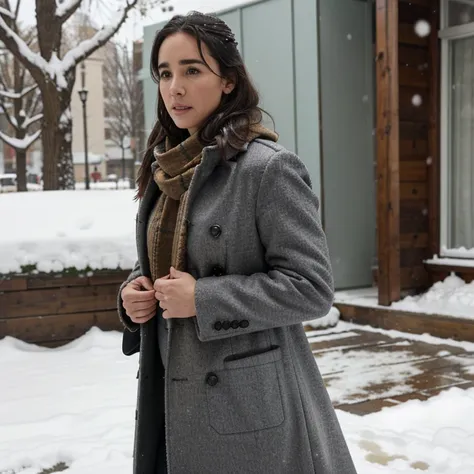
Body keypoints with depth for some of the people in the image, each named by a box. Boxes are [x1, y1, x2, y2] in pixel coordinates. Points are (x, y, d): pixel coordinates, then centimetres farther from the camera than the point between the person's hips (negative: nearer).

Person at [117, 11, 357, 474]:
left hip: (247, 403, -7)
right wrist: (132, 292, -1)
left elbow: (312, 287, -17)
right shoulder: (165, 169, 9)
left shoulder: (269, 168, -14)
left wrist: (203, 299, -21)